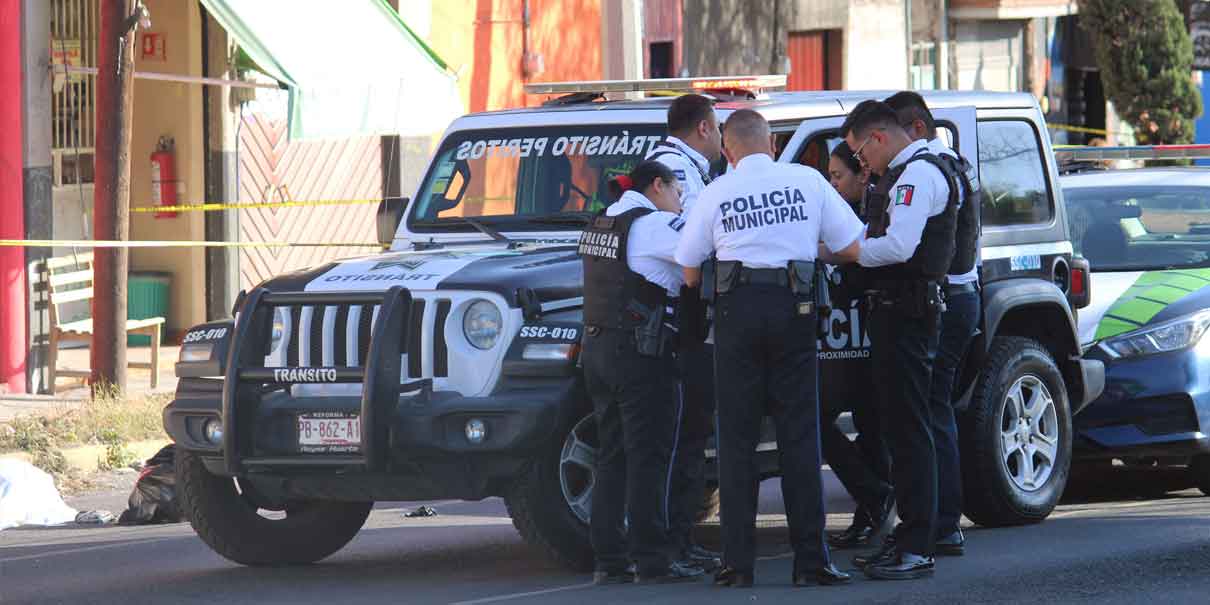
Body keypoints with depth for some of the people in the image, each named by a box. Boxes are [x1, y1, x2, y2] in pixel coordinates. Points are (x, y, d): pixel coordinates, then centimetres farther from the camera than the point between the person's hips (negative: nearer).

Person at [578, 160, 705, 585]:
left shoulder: (599, 225, 15)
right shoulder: (653, 225, -11)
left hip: (597, 348, 8)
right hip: (639, 353, -8)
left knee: (612, 455, 11)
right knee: (648, 457, -5)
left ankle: (608, 560, 10)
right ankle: (651, 561, -6)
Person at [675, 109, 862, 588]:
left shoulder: (716, 193, 4)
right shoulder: (807, 181, 5)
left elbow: (689, 274, 8)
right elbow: (852, 248, 5)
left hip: (736, 309, 0)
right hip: (794, 309, 0)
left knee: (737, 439, 4)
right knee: (799, 436, 3)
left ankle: (738, 561, 0)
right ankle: (810, 561, -1)